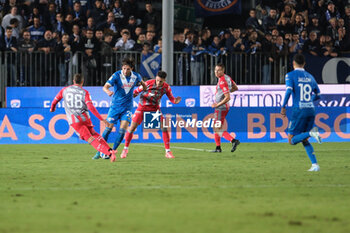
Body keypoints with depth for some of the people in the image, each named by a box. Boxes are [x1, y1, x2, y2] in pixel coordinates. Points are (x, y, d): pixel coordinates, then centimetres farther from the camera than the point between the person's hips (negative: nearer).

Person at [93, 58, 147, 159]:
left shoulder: (136, 76, -4)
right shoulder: (116, 75, -15)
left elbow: (142, 82, 21)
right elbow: (105, 86, -26)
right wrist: (108, 91, -46)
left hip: (127, 107, 2)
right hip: (115, 105, -2)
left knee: (122, 130, -12)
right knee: (108, 128, -4)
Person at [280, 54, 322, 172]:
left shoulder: (291, 75, 0)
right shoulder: (310, 77, 16)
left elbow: (289, 90, -16)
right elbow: (318, 95, 22)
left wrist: (283, 107, -11)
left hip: (299, 110, -5)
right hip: (311, 109, 5)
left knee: (292, 140, 1)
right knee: (304, 140, 15)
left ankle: (311, 133, -25)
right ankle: (315, 164, 0)